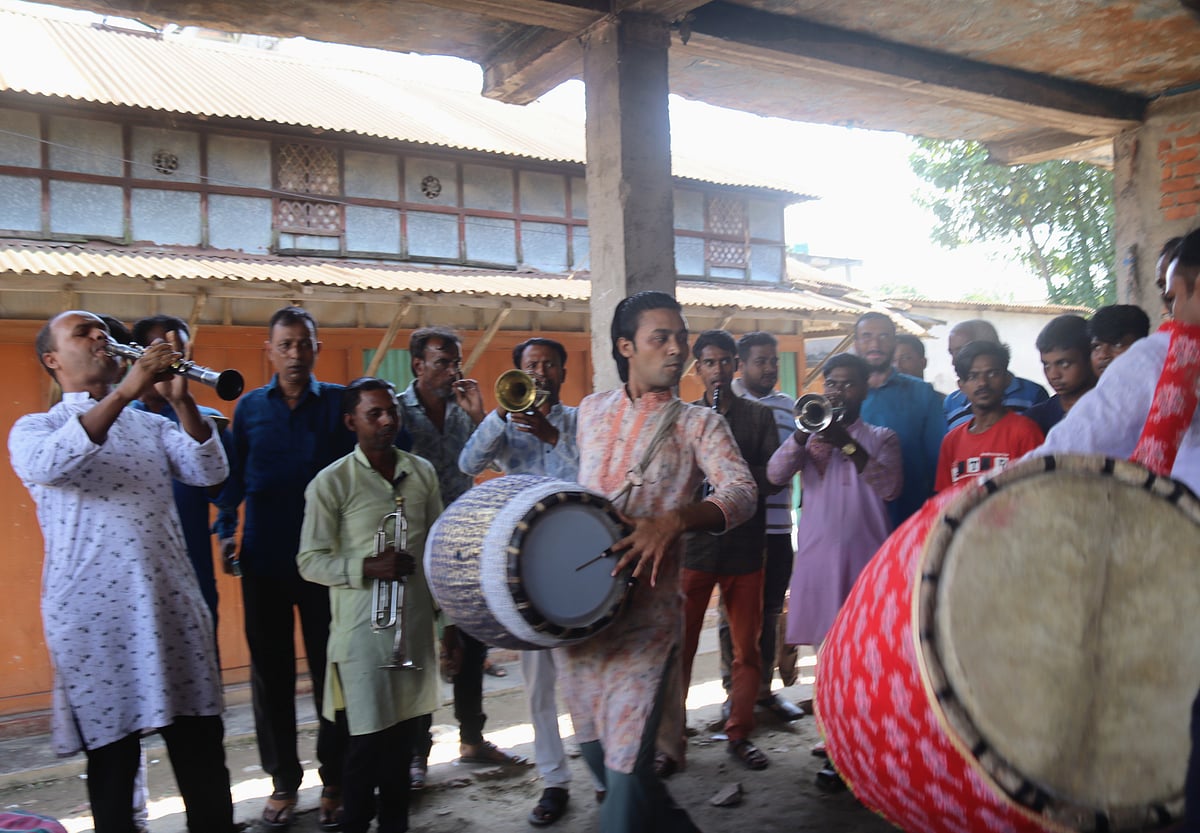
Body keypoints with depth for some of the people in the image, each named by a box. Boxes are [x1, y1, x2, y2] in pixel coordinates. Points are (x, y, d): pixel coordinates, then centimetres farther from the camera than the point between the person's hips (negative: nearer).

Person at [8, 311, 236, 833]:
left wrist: (180, 400, -13)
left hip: (174, 607, 3)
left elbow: (210, 473, -1)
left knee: (202, 754, 6)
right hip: (94, 615, -2)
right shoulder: (33, 429, 6)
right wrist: (124, 391, -25)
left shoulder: (151, 426, 15)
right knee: (112, 764, 7)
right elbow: (47, 465, -18)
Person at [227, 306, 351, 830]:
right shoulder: (249, 407, 7)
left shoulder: (339, 402, 1)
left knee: (330, 669, 5)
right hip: (264, 561, 2)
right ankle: (283, 780, 24)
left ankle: (335, 781, 20)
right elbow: (235, 476, 9)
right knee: (271, 672, 10)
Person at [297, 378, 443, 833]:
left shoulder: (422, 472, 8)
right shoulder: (330, 482, -6)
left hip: (416, 624, 4)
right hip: (363, 631, -4)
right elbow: (310, 561, -7)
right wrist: (368, 566, -21)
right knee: (368, 740, 0)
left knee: (404, 735, 12)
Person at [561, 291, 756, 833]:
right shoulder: (592, 411, 10)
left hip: (646, 610, -5)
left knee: (627, 760, -8)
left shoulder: (698, 424, -2)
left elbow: (742, 494, -17)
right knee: (593, 745, 16)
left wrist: (674, 519, -33)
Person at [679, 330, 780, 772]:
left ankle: (740, 734, 20)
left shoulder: (759, 415, 9)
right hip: (692, 545, 0)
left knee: (748, 649, 7)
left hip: (745, 547, 1)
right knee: (679, 646, 1)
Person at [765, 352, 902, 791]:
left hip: (865, 555, -1)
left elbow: (890, 487, -8)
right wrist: (803, 432, -16)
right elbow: (775, 474, -2)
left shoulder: (881, 438, 10)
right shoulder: (810, 437, 14)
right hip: (817, 554, 2)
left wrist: (850, 445, -16)